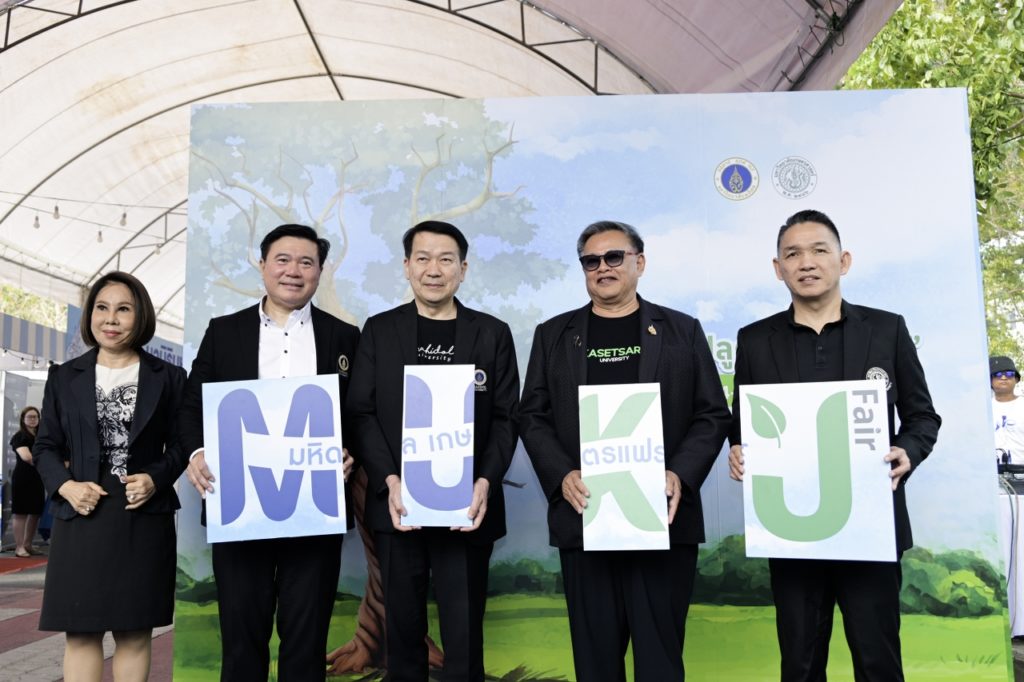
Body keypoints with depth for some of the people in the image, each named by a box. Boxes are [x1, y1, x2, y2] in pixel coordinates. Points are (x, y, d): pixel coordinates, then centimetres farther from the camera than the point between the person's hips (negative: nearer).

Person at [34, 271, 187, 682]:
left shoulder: (168, 378, 5)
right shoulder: (64, 377, 9)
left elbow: (181, 444, 6)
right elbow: (46, 446, 10)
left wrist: (156, 480, -13)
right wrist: (65, 486, -9)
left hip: (144, 518, -1)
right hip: (81, 516, 1)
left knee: (135, 633, 6)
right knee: (80, 633, 4)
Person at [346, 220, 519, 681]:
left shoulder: (492, 333, 6)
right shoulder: (379, 330, 7)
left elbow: (506, 418, 2)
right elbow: (361, 413, 1)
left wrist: (485, 482, -13)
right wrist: (390, 482, -12)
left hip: (467, 509, -1)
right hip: (398, 506, 1)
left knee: (464, 635, 3)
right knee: (402, 629, 11)